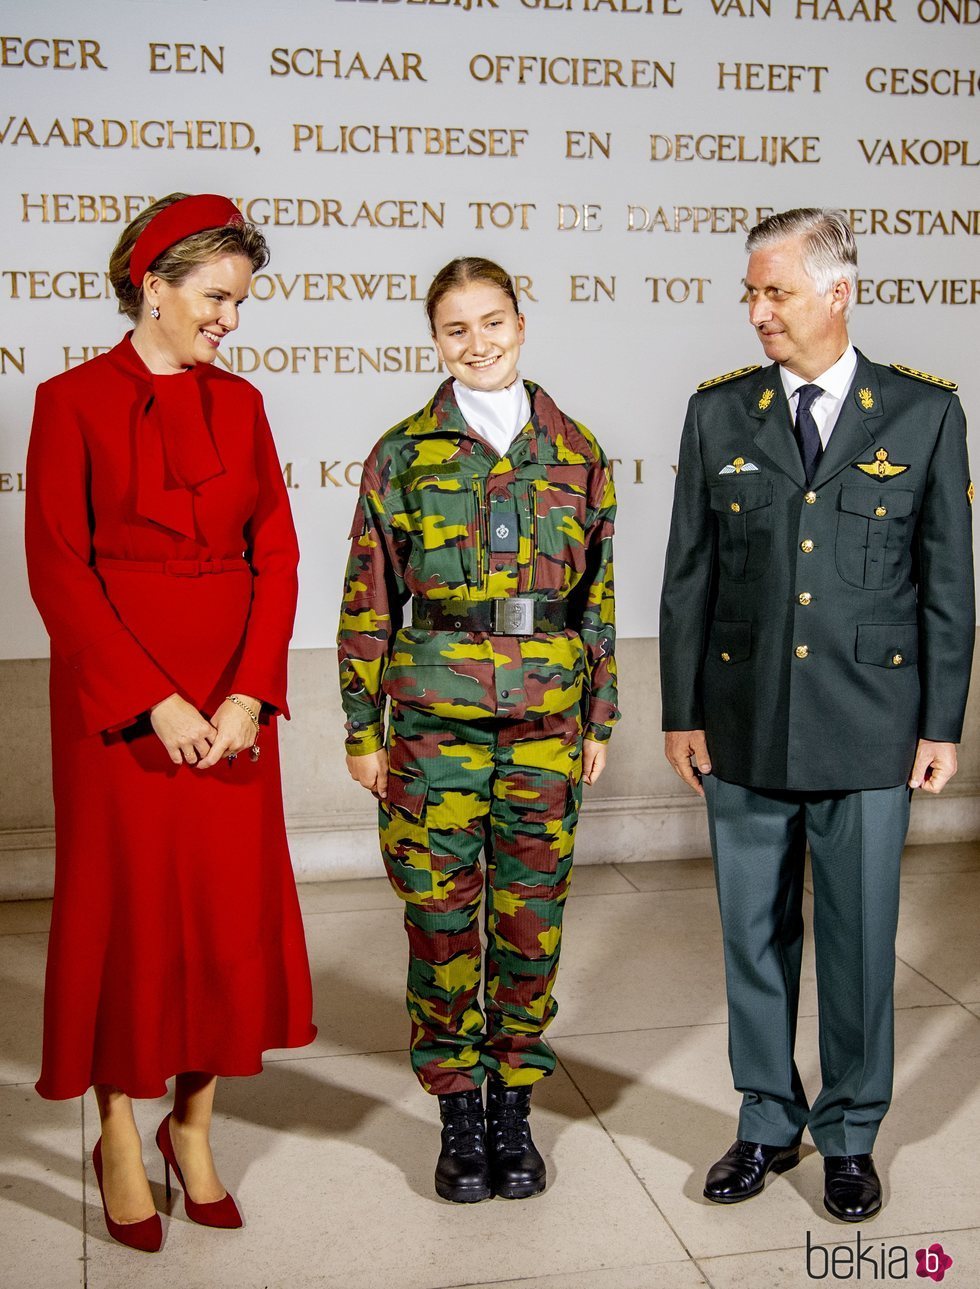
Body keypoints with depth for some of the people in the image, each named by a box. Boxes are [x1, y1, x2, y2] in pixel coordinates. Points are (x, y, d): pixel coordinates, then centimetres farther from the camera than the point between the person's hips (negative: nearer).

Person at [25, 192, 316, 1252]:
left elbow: (276, 555, 3)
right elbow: (58, 571, -10)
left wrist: (249, 692, -10)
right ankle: (119, 1139, 23)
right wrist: (155, 702, -16)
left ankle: (192, 1125, 25)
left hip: (233, 696, 4)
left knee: (232, 904, 7)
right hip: (117, 696, -4)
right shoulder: (74, 402, -4)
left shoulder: (239, 403, 8)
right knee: (125, 904, 5)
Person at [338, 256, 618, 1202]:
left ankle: (513, 1108, 24)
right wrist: (363, 730, 1)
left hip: (546, 722, 2)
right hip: (435, 719, -1)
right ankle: (458, 1114, 21)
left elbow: (597, 594, 10)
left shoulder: (576, 451, 6)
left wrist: (599, 718, 8)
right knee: (441, 915, 4)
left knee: (532, 914, 7)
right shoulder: (402, 455, 1)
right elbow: (368, 603, 3)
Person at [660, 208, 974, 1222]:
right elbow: (688, 574, 6)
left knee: (860, 938, 8)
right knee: (754, 934, 11)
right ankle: (768, 1123, 30)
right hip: (743, 725, 2)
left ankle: (850, 1136, 27)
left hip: (870, 729, -1)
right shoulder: (719, 413, 4)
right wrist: (681, 712, 3)